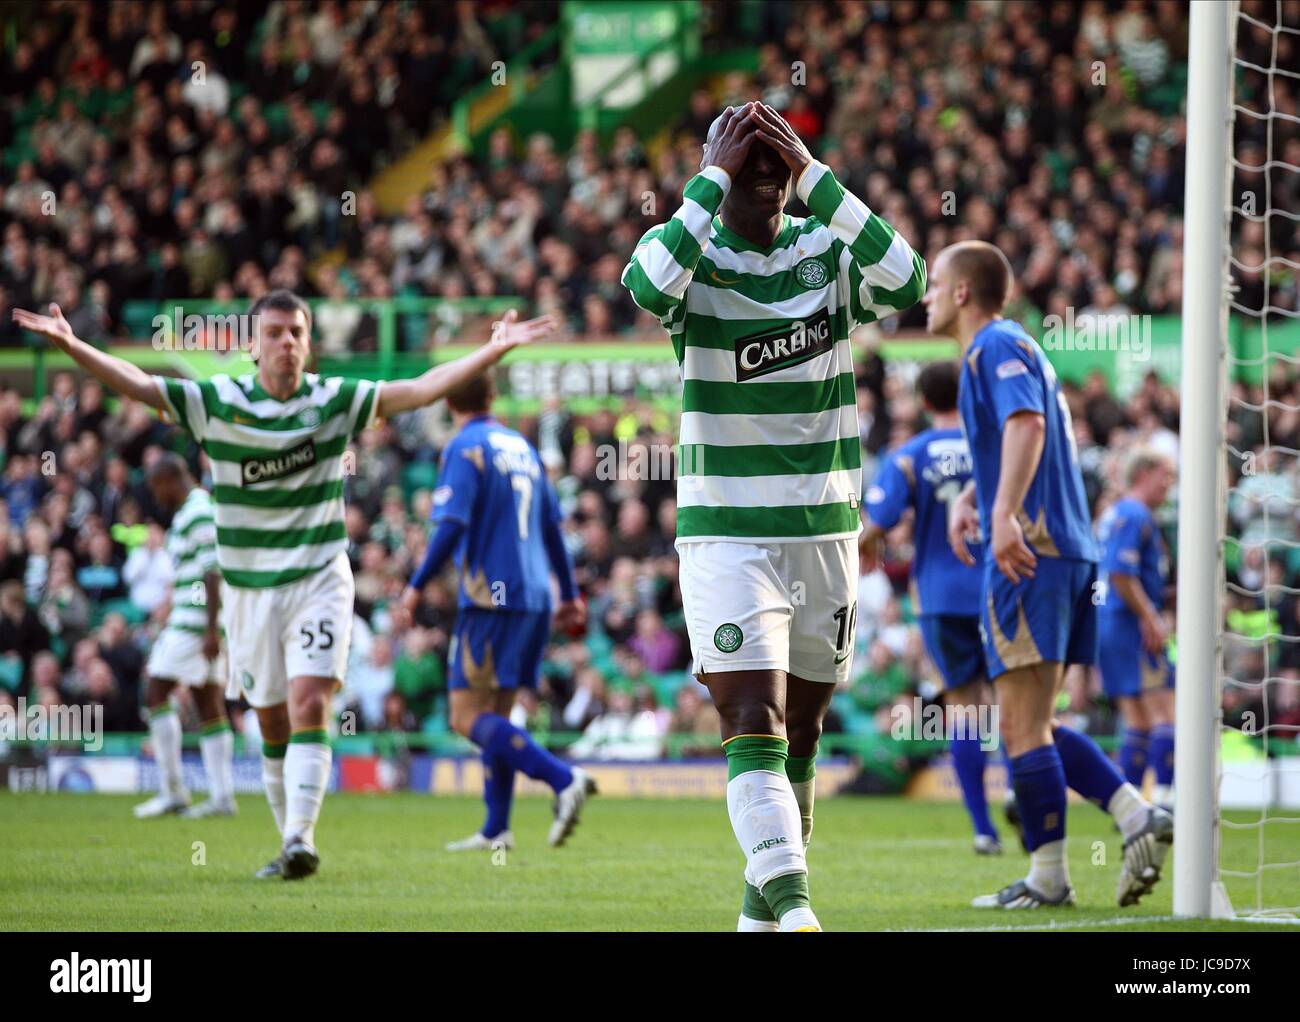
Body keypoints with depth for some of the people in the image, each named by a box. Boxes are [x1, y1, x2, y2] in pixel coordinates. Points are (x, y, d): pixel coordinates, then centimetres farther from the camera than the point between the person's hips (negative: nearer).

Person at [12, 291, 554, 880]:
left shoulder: (336, 401, -2)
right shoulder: (216, 402, -4)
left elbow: (423, 389, -6)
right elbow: (137, 384, -11)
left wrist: (495, 350, -15)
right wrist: (72, 346, -25)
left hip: (319, 581, -1)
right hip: (249, 588, 1)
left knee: (309, 705, -17)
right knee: (273, 724, 7)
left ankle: (302, 840, -24)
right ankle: (291, 845, 20)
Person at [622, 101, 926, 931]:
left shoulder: (831, 252, 3)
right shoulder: (691, 250, -3)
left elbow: (907, 283, -18)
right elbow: (648, 286, -28)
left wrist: (814, 174, -17)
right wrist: (714, 178, -22)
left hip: (825, 534, 3)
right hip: (725, 537, -3)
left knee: (800, 732, 12)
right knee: (754, 723, -16)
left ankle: (766, 899, 27)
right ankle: (792, 903, -25)